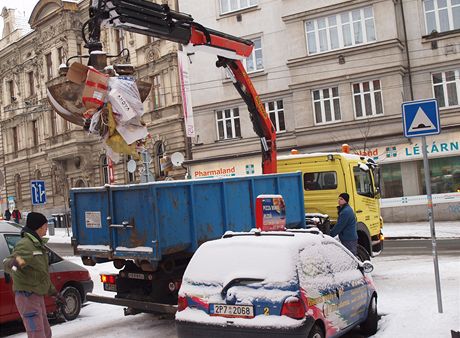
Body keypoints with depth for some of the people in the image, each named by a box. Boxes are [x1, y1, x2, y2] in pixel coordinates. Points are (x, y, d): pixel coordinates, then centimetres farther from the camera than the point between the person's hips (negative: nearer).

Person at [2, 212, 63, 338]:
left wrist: (54, 293, 25)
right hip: (27, 296, -10)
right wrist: (14, 262, -58)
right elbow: (7, 264, -35)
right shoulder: (25, 244, -17)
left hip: (37, 296, 10)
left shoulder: (38, 244, 13)